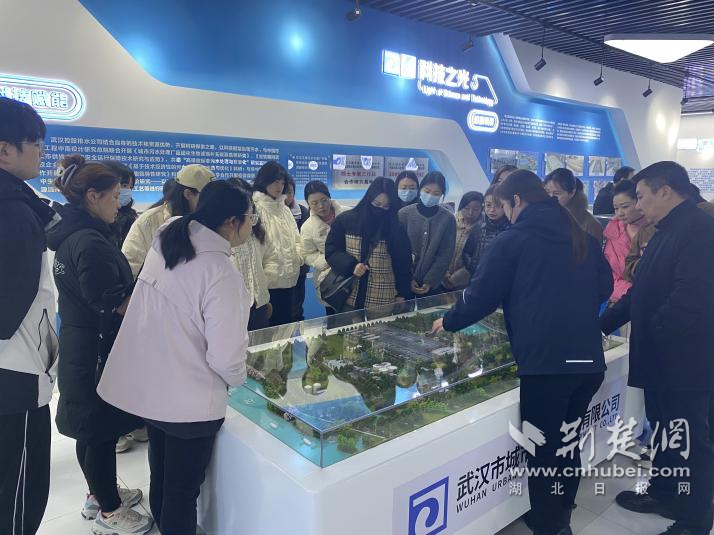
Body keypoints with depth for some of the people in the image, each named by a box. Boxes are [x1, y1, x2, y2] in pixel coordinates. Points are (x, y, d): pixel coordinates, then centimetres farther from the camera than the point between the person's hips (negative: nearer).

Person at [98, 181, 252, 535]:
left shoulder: (164, 243, -3)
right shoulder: (221, 273, -27)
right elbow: (225, 356, -24)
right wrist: (238, 377, -3)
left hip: (148, 387, 8)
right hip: (189, 400, -8)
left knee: (161, 478, 27)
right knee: (183, 490, 13)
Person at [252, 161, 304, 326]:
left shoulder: (284, 209, 18)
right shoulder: (256, 207, -8)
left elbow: (296, 237, 19)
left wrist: (298, 256, 0)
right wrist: (262, 272, -18)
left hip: (288, 278, 7)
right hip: (268, 279, -7)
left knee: (285, 322, 15)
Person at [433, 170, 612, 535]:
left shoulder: (512, 241, -5)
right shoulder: (582, 237, 13)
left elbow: (480, 297, -3)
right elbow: (605, 287, 21)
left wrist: (449, 322, 13)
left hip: (546, 362, -7)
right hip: (590, 361, 7)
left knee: (543, 452, 6)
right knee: (567, 445, 22)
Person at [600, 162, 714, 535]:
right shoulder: (667, 231, 14)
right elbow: (643, 290, 16)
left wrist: (652, 335, -15)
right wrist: (602, 325, 12)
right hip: (660, 357, 9)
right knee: (663, 432, 21)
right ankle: (664, 494, 37)